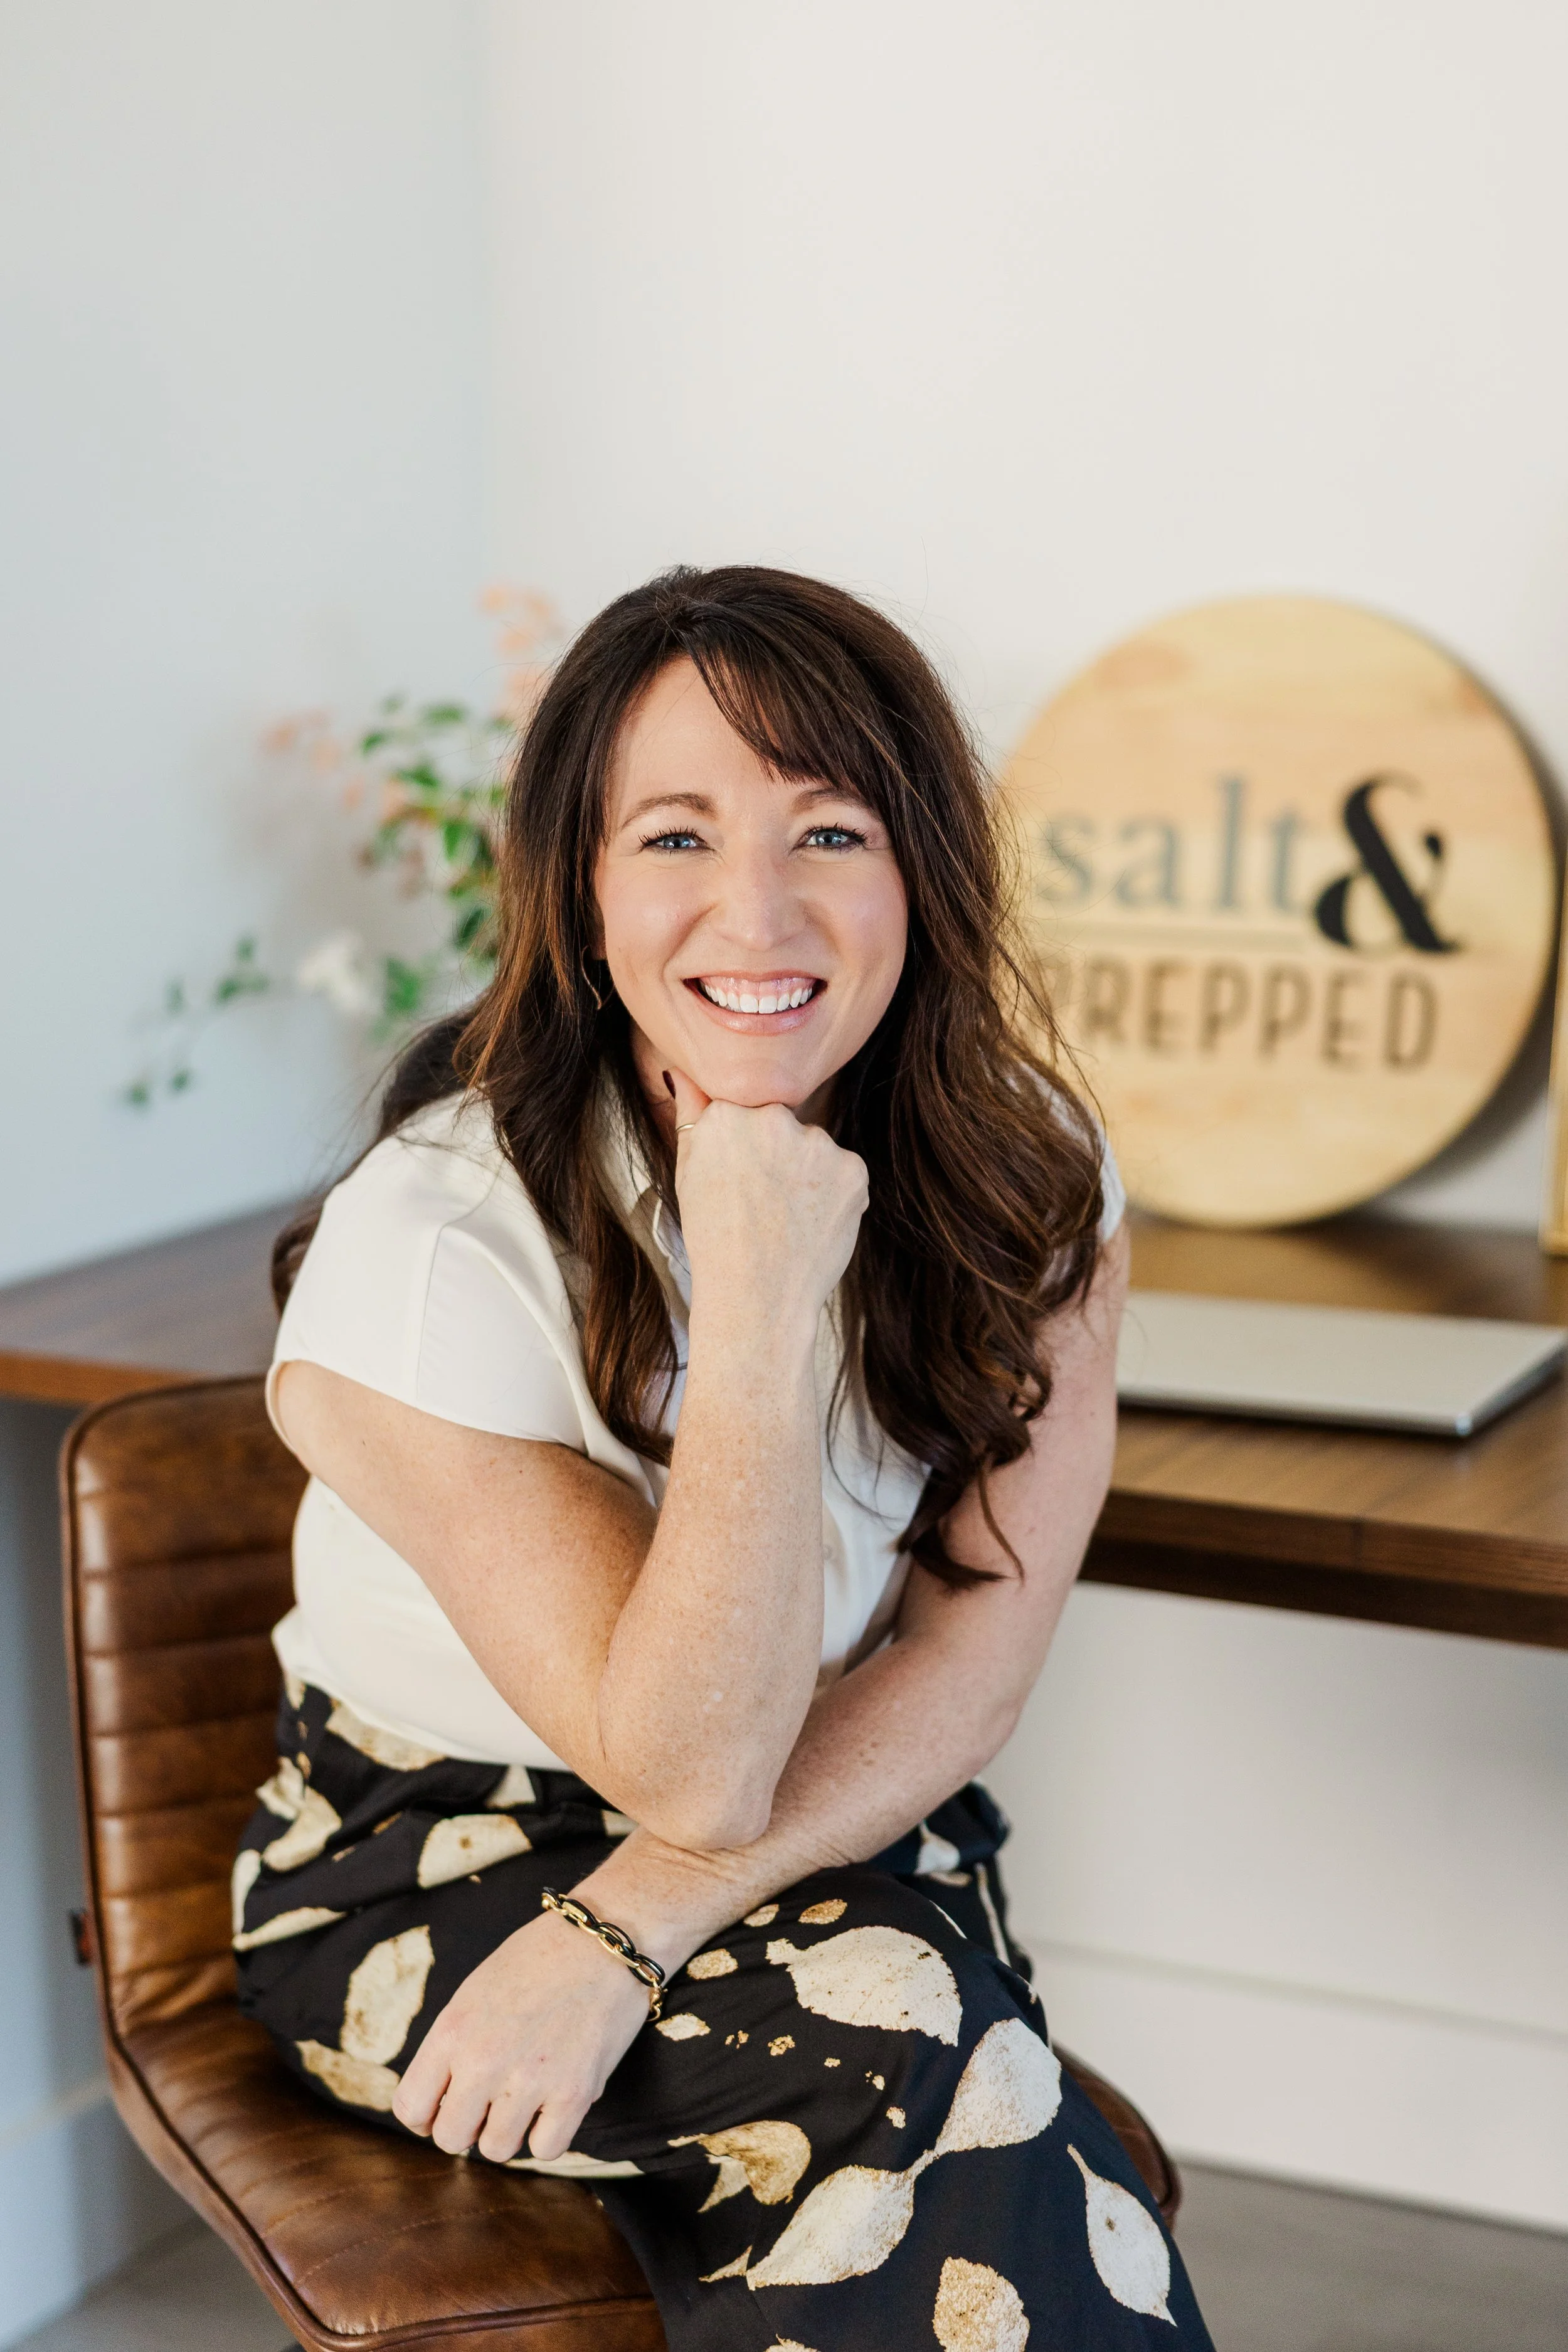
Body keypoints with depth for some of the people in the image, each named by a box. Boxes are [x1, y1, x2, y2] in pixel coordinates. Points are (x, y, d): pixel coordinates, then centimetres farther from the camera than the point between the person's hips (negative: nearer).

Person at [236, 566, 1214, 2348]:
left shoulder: (1026, 1180, -10)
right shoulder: (437, 1238, -23)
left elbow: (974, 1662, -12)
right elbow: (691, 1773, -23)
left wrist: (631, 1928, -25)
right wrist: (761, 1309, -34)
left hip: (850, 1849, 3)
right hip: (429, 1861, -3)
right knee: (919, 2052, -30)